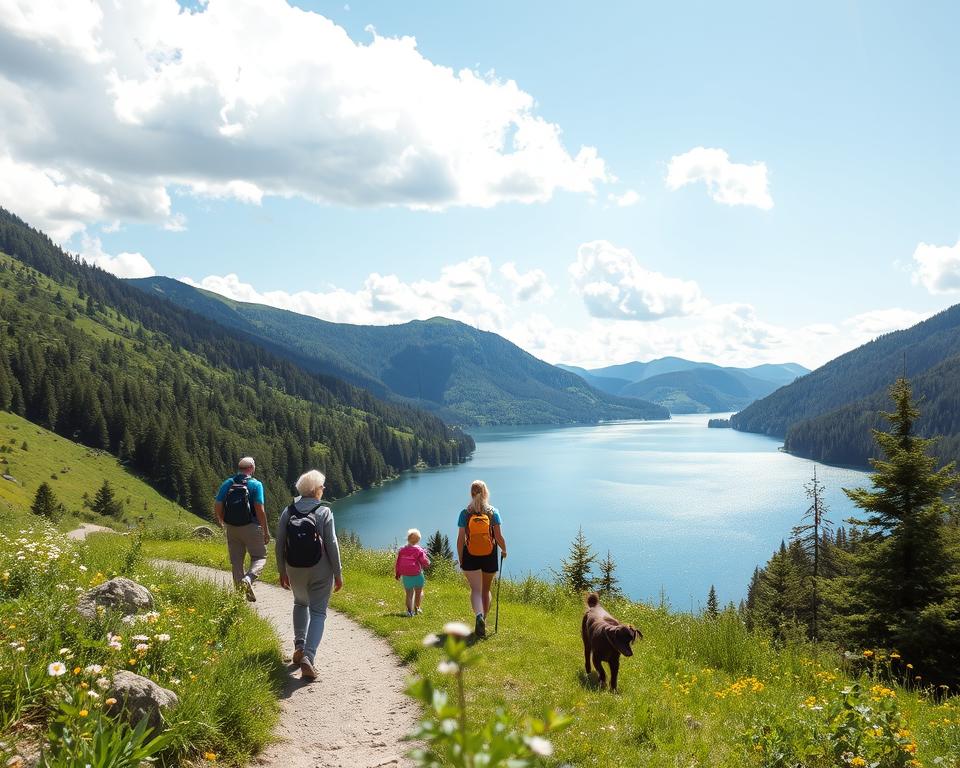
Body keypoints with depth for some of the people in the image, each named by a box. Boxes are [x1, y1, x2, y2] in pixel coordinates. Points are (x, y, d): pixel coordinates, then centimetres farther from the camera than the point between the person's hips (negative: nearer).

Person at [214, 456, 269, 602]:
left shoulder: (227, 484, 3)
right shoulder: (256, 484, -9)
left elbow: (217, 506, 2)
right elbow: (260, 509, -15)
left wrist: (220, 522, 21)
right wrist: (266, 531, -8)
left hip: (231, 528, 4)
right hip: (251, 527, -4)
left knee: (236, 561, 14)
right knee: (260, 557, 8)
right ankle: (248, 579, -18)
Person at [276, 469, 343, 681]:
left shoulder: (288, 512, -1)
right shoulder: (324, 512, -11)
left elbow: (280, 544, 2)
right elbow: (331, 544, -11)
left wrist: (282, 572, 13)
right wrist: (338, 574, -3)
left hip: (294, 569, 4)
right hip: (320, 570, -4)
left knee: (300, 603, 29)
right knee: (318, 612, 3)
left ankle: (299, 646, 22)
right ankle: (308, 656, -12)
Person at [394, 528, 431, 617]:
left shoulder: (402, 550, 1)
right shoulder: (419, 550, -12)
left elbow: (398, 563, 6)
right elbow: (426, 563, -10)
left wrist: (398, 574, 17)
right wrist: (425, 555, 7)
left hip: (406, 576, 3)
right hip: (417, 575, -3)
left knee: (409, 594, 11)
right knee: (419, 592, 19)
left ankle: (409, 610, -1)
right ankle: (417, 608, 20)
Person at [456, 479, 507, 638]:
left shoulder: (465, 513, -5)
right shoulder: (493, 512, -4)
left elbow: (460, 539, -4)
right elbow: (498, 537, -4)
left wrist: (460, 559, 6)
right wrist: (504, 550, 15)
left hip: (470, 558, -1)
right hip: (490, 557, 1)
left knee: (475, 589, -2)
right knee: (486, 589, 18)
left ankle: (479, 616, -27)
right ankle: (484, 619, 27)